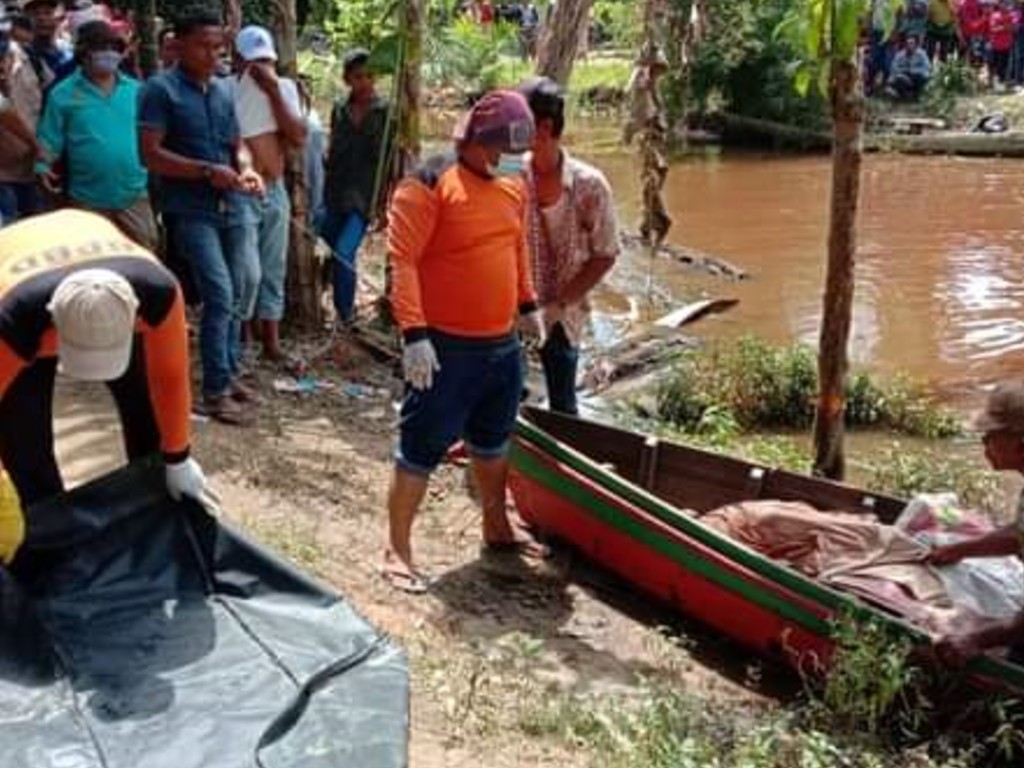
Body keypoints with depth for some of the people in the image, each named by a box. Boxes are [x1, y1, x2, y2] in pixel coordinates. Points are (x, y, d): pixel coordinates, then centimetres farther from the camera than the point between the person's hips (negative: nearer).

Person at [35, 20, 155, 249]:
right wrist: (43, 166, -17)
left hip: (134, 196, 2)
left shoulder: (136, 90, 7)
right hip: (88, 200, -2)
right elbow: (50, 140, -1)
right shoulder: (63, 94, 0)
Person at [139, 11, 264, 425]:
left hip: (231, 207, 7)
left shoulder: (224, 90, 12)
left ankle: (229, 372, 27)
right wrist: (208, 171, -20)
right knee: (220, 295, -13)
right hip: (191, 211, -6)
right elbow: (151, 154, -14)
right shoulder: (161, 89, -7)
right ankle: (215, 390, -4)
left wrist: (246, 169, -5)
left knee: (237, 294, 12)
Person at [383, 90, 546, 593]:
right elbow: (402, 261, -20)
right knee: (423, 448, -1)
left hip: (503, 344, 7)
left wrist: (527, 306, 23)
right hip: (445, 348, -7)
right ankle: (397, 550, 9)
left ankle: (497, 528, 39)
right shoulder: (427, 185, -15)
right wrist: (414, 334, -26)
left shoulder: (512, 188, 8)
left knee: (492, 442, 22)